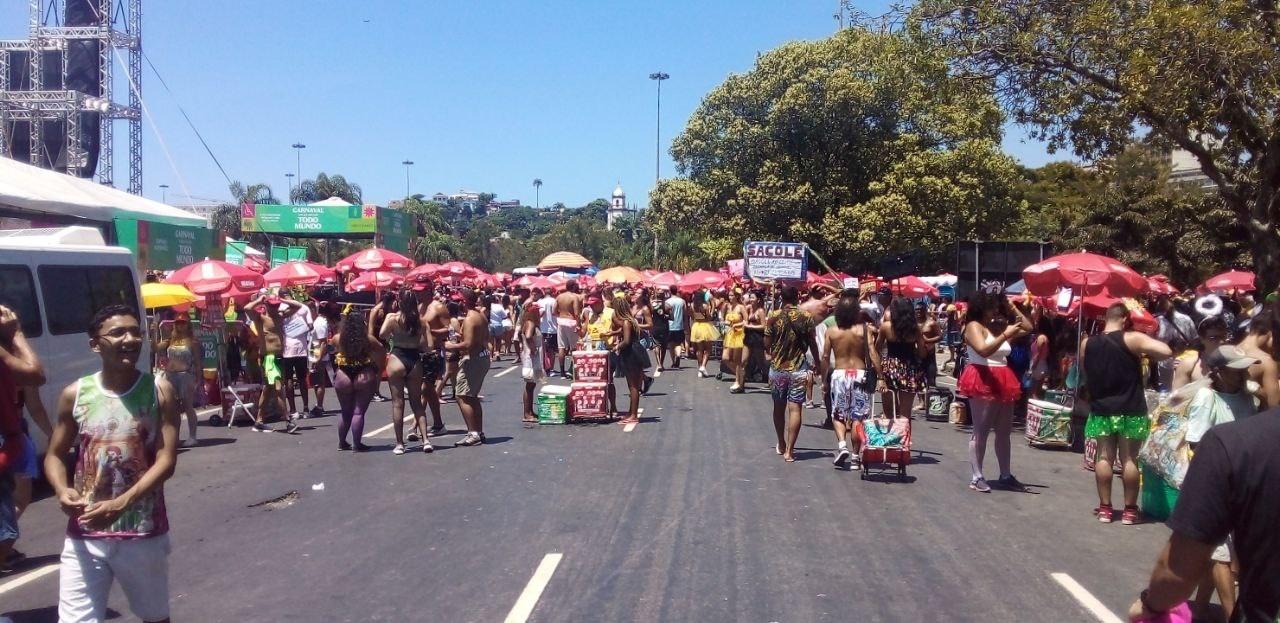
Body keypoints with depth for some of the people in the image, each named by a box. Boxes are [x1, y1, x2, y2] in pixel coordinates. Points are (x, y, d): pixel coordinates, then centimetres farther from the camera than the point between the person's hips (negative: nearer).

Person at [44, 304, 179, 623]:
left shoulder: (159, 391, -5)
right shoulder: (75, 394, -1)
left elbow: (166, 460, -11)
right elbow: (54, 455, 8)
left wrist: (122, 503, -25)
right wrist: (62, 490, -15)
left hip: (145, 532, 0)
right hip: (85, 534, 0)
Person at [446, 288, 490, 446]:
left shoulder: (469, 319, -19)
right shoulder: (481, 315, 10)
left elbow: (468, 344, -26)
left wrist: (451, 346, -12)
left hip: (472, 358, -10)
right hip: (483, 355, 10)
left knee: (463, 397, -6)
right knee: (473, 397, 18)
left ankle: (473, 433, -9)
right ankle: (479, 432, 23)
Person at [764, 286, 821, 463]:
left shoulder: (773, 317, -5)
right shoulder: (805, 317, -5)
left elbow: (767, 344, -1)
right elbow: (812, 344, 0)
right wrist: (818, 363, 15)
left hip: (777, 367, 1)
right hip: (798, 369, -1)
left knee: (779, 407, 17)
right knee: (795, 409, -1)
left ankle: (781, 445, 30)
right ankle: (789, 451, -6)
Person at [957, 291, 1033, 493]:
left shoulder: (999, 327, 12)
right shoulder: (974, 326, -9)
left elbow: (1028, 328, 18)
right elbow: (983, 350, -24)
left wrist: (1013, 308, 9)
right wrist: (1005, 335, -25)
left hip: (1003, 382, 8)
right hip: (983, 382, -8)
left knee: (1004, 432, 12)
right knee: (980, 431, -5)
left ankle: (1005, 476, 19)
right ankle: (976, 477, -1)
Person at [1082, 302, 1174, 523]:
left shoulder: (1088, 343, 2)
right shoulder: (1132, 338, -11)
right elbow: (1166, 351, -18)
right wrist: (1145, 355, -1)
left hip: (1101, 409, 3)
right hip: (1130, 410, -3)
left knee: (1104, 457, 8)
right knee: (1129, 459, 4)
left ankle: (1105, 508, 10)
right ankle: (1129, 509, 9)